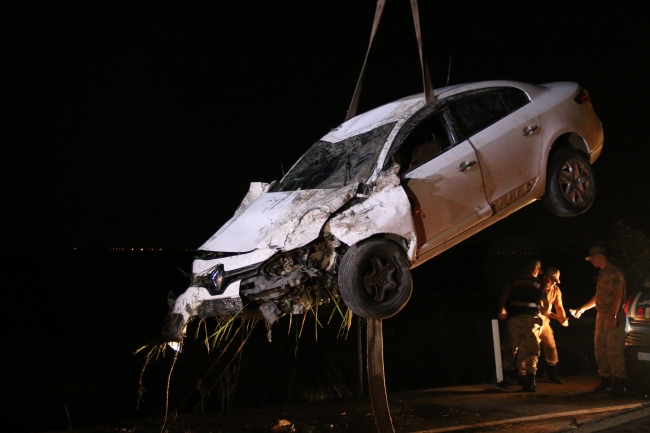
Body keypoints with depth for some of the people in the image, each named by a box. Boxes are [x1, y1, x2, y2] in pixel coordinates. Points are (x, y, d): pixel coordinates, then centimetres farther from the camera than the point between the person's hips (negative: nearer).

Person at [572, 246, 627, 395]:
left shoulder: (614, 273, -10)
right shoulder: (602, 274, 17)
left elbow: (618, 295, -17)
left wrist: (613, 316, -24)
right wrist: (582, 309, 30)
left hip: (613, 317, -9)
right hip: (601, 316, 9)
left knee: (614, 351, -9)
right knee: (600, 349, 10)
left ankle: (619, 382, -4)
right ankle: (605, 379, 17)